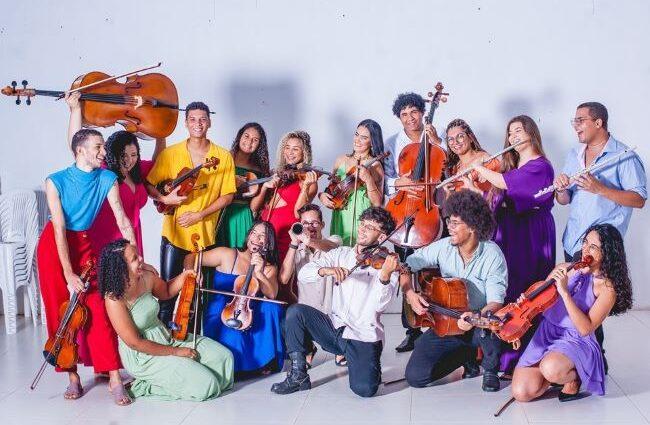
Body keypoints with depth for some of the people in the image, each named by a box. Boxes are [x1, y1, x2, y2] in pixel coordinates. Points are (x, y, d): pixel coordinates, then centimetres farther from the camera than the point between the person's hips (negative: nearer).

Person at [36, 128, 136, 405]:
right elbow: (60, 229, -20)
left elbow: (122, 219, -12)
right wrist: (69, 274, -24)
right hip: (53, 245, -2)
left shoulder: (107, 179, -9)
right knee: (61, 312, 1)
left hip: (83, 244, 2)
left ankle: (114, 377, -6)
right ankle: (72, 376, 10)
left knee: (97, 310, -6)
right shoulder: (56, 181, -17)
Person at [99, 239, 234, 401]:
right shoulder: (114, 299, -26)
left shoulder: (147, 276, -6)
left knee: (223, 356, -2)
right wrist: (175, 352, -16)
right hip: (143, 356, -8)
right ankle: (145, 386, 2)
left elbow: (166, 292, 18)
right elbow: (134, 342, -21)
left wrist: (184, 277, -3)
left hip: (166, 336, 8)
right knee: (205, 384, -16)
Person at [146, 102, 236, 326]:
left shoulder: (224, 157, -2)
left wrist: (199, 215, -12)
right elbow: (149, 186, 3)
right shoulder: (170, 154, -1)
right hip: (175, 231, 0)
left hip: (205, 233, 0)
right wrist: (165, 199, -17)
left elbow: (227, 196, -2)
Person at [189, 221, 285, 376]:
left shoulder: (269, 268, 8)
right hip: (220, 315, -3)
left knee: (272, 308, -25)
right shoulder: (227, 255, -2)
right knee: (233, 339, -35)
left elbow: (272, 295, -12)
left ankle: (268, 360, -13)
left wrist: (259, 273, -25)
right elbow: (191, 259, 0)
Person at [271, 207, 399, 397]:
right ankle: (298, 375, -5)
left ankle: (372, 364, 12)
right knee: (295, 311, -19)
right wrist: (325, 270, -25)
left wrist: (385, 275, -36)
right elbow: (303, 274, -4)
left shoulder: (386, 263, -3)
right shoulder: (340, 254, 7)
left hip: (363, 337, -4)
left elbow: (380, 304, -17)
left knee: (364, 388, -24)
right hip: (334, 327, 4)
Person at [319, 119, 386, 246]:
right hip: (339, 219, 4)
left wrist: (368, 179, -20)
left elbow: (377, 203, -10)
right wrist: (322, 195, 0)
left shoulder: (375, 166, -5)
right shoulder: (341, 160, 8)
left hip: (362, 220, -4)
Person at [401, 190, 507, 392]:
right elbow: (406, 265, 1)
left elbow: (496, 301, -20)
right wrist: (410, 293, -17)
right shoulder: (444, 247, -6)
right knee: (415, 377, -11)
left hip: (479, 324, -3)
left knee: (489, 327, -41)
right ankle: (467, 354, 17)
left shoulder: (492, 255, -15)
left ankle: (490, 368, -3)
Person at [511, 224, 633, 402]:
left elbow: (586, 329, -19)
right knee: (521, 392, -13)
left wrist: (565, 292, -23)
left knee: (551, 369, -38)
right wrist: (525, 302, -11)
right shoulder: (565, 269, 4)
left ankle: (574, 376, 0)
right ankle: (559, 374, 18)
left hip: (576, 342, -4)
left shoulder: (607, 288, -9)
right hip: (545, 334, 4)